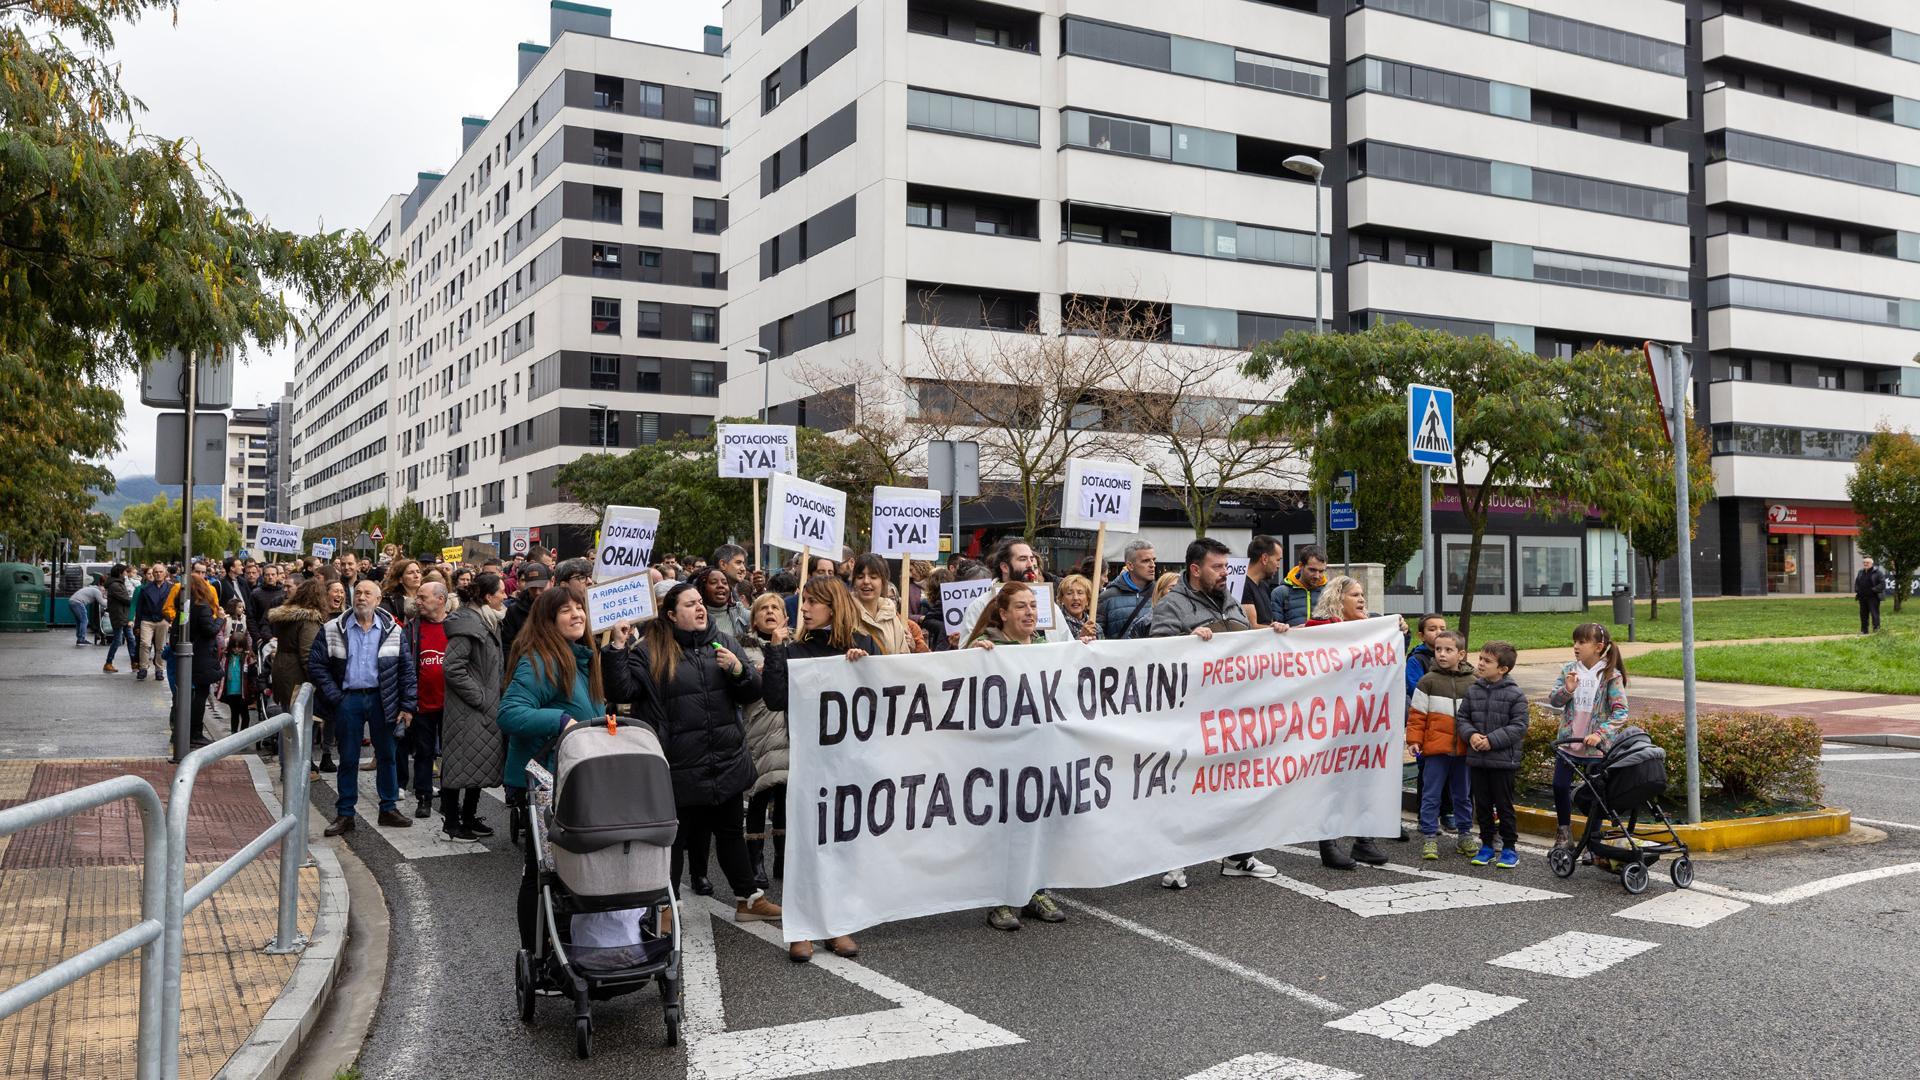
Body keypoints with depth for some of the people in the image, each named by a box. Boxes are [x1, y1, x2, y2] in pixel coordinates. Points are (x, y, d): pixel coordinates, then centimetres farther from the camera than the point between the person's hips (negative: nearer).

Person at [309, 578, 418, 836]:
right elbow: (316, 664, 0)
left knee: (386, 756, 9)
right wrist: (334, 697, -7)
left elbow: (406, 669, 2)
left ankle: (389, 808, 21)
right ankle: (344, 815, 15)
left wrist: (407, 705, -3)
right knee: (348, 759, 7)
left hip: (381, 699, 1)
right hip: (348, 699, -1)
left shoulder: (392, 630, 1)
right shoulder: (333, 630, -1)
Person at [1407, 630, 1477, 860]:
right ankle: (1429, 837, 9)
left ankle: (1465, 835, 26)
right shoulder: (1428, 681, -3)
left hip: (1463, 749, 2)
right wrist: (1414, 740, -7)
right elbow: (1417, 714, -3)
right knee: (1431, 795, 2)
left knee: (1463, 795, 14)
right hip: (1435, 748, -2)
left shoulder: (1472, 683, 4)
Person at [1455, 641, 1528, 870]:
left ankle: (1509, 847, 15)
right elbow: (1461, 718, 9)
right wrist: (1471, 735, -11)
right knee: (1482, 804, 12)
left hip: (1503, 759, -4)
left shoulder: (1515, 695, -8)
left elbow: (1518, 727, -11)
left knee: (1504, 805, 3)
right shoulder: (1472, 691, 5)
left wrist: (1492, 740, -18)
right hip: (1476, 759, 4)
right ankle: (1486, 844, 24)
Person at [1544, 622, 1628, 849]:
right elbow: (1553, 701, 0)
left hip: (1597, 745, -3)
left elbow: (1621, 713, -14)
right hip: (1568, 741, 4)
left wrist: (1600, 734, -25)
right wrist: (1567, 689, -20)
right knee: (1560, 785, 5)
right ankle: (1564, 832, 25)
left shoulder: (1611, 676, -10)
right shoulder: (1569, 671, 1)